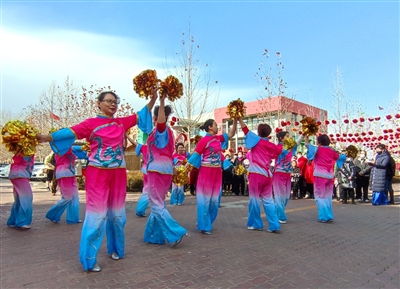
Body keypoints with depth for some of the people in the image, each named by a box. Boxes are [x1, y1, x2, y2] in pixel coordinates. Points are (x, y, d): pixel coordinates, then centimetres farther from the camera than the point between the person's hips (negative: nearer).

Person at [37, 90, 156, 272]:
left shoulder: (122, 122, 10)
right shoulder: (91, 123, -3)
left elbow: (141, 116, 14)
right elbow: (71, 132, -14)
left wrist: (153, 99, 7)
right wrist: (47, 137, -27)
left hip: (118, 173, 5)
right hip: (98, 173, -4)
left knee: (117, 213, 13)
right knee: (97, 214, -4)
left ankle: (115, 249, 30)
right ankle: (89, 259, 8)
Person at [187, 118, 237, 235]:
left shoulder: (218, 138, 9)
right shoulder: (204, 140, -11)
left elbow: (231, 134, 15)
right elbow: (195, 154, -10)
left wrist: (235, 120, 6)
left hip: (217, 172, 7)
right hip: (206, 172, -7)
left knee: (214, 199, 13)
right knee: (205, 198, 2)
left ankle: (206, 221, 29)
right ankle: (204, 226, 12)